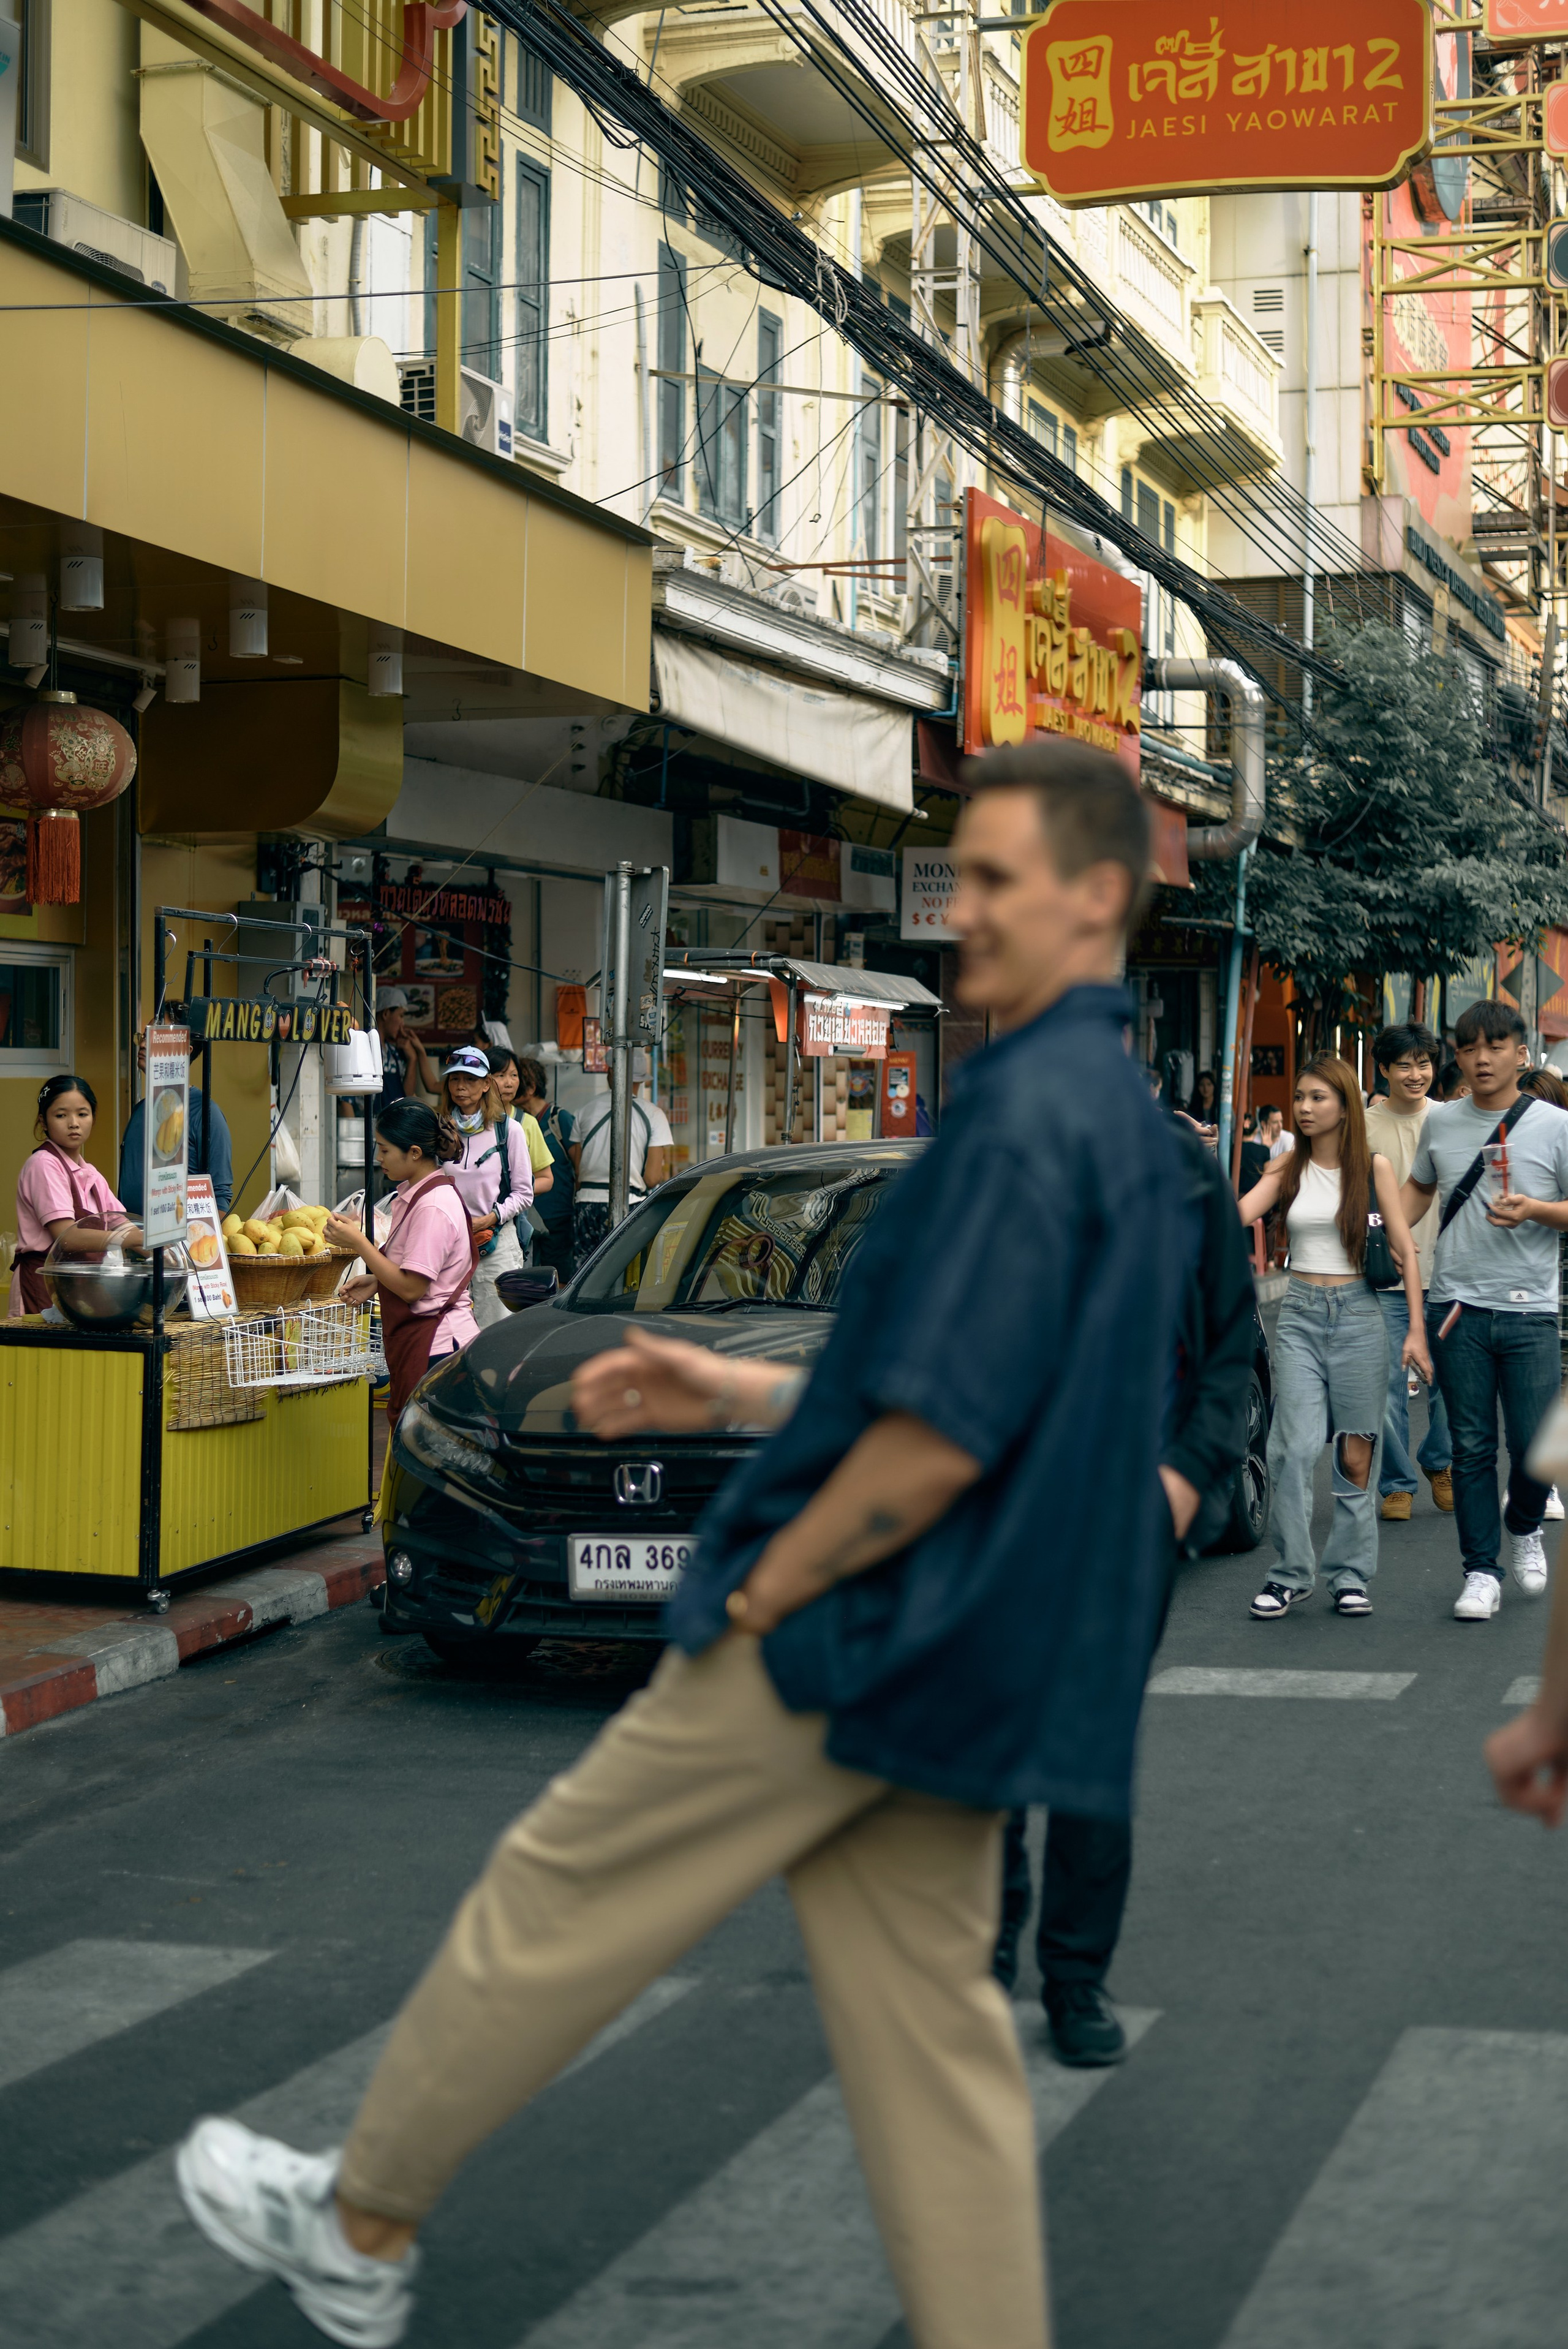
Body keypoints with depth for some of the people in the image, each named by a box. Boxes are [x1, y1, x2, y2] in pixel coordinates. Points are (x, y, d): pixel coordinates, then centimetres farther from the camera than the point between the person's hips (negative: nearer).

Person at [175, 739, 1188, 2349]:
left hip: (845, 1639, -9)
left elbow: (937, 1438, -25)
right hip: (967, 1668, 9)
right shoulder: (1117, 1110, 12)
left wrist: (762, 1596, -12)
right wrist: (742, 1394, 16)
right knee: (928, 2017, 13)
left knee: (562, 1900, 7)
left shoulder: (1025, 1113, -21)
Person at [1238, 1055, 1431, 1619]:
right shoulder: (1288, 1170, 6)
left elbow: (1405, 1250, 1)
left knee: (1356, 1452, 3)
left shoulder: (1374, 1167, 1)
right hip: (1300, 1314, 1)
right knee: (1295, 1446, -10)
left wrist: (1416, 1329, -4)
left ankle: (1351, 1575, 13)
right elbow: (1232, 1216, -7)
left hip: (1358, 1313, -1)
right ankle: (1291, 1573, 0)